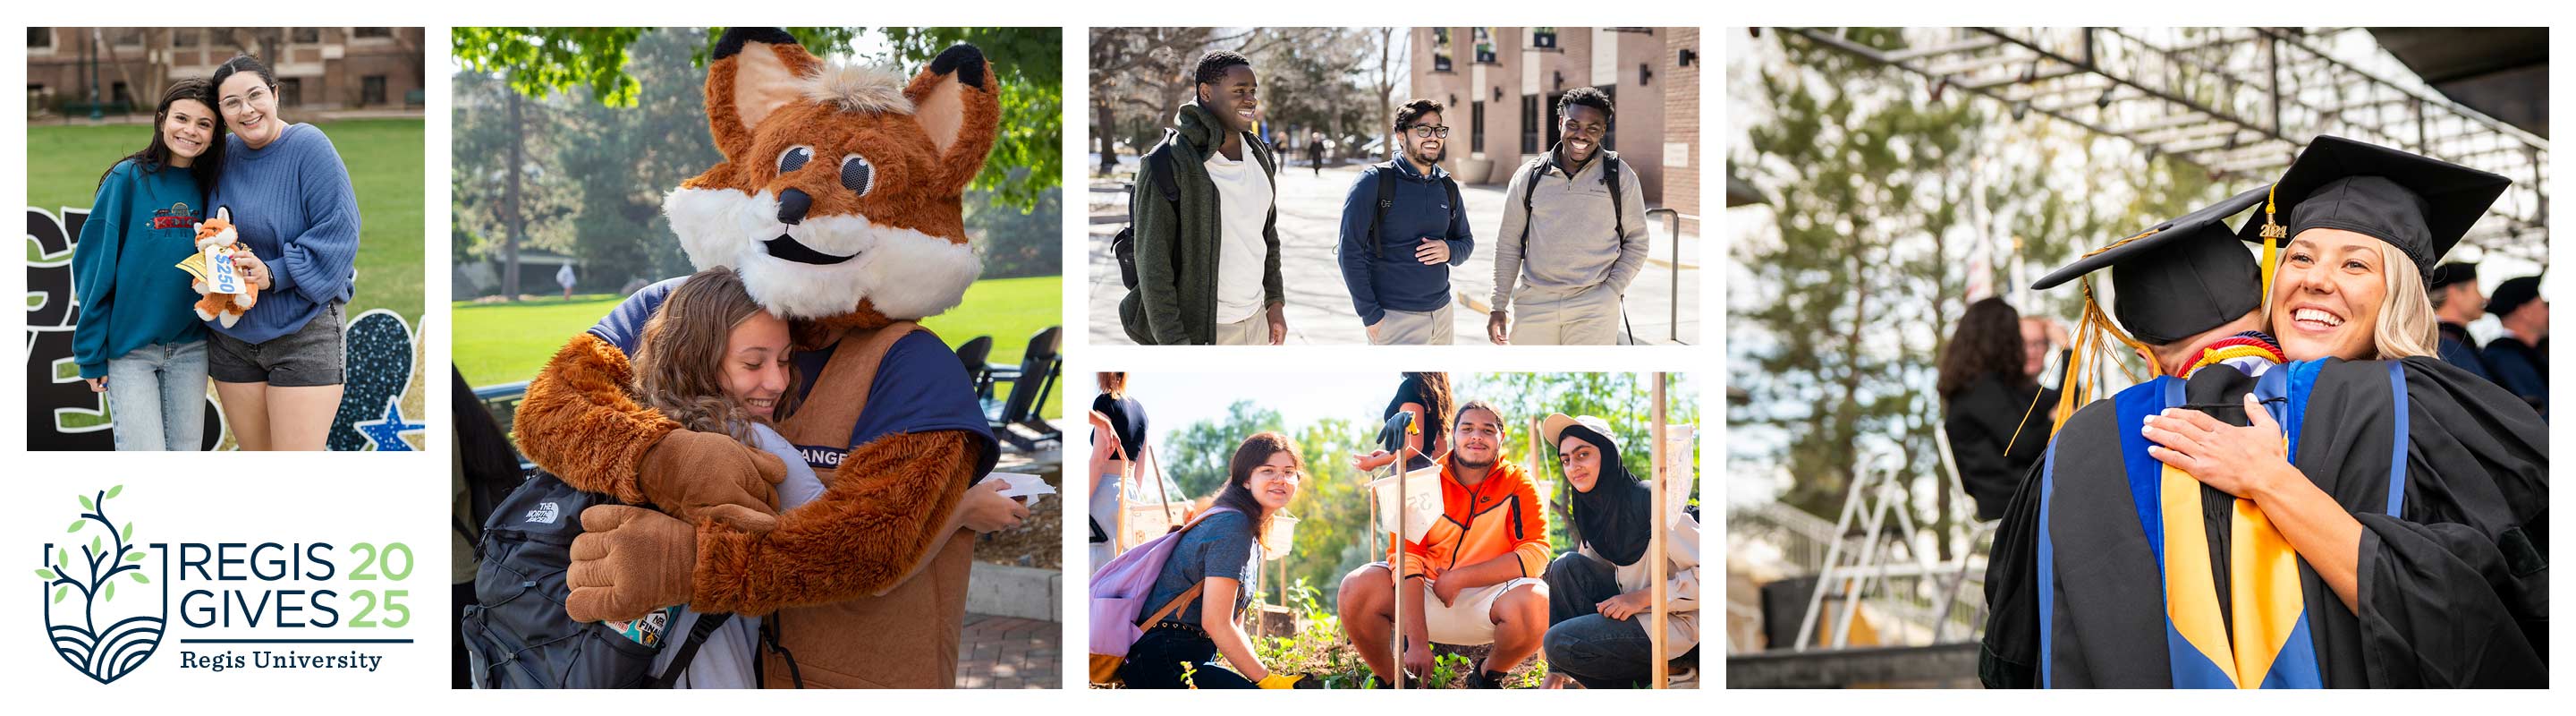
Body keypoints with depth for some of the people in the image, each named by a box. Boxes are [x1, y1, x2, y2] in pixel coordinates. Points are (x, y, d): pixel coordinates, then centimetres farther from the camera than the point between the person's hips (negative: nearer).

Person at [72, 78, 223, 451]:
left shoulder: (207, 187, 6)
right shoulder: (128, 179, -7)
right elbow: (95, 266, -7)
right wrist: (92, 354, -9)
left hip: (190, 348, 4)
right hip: (129, 348, -4)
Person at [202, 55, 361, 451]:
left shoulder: (309, 147, -11)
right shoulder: (223, 155, 6)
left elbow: (338, 233, -16)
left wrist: (273, 274, -23)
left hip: (304, 333, -6)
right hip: (232, 337, 6)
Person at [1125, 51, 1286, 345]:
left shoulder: (1259, 155, 8)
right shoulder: (1169, 164, -15)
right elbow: (1153, 264, -16)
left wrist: (1275, 301, 16)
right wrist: (1175, 344, -18)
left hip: (1256, 319, 7)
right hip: (1202, 331, -7)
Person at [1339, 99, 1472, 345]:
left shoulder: (1447, 186, 10)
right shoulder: (1375, 181, -7)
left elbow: (1466, 241, 21)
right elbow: (1350, 251, -10)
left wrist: (1450, 251, -4)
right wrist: (1371, 316, -14)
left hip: (1441, 313, 6)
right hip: (1394, 318, -6)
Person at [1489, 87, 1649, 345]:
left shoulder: (1620, 176, 4)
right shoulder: (1529, 176, 7)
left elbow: (1636, 242, 8)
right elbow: (1508, 243, 11)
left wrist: (1611, 291, -4)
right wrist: (1499, 306, 7)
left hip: (1594, 310, -2)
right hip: (1534, 304, 2)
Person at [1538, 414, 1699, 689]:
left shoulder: (1651, 501, -20)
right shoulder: (1595, 507, 6)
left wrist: (1643, 597, -23)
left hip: (1674, 625, -9)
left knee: (1560, 643, -19)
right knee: (1568, 566, -7)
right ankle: (1560, 677, -3)